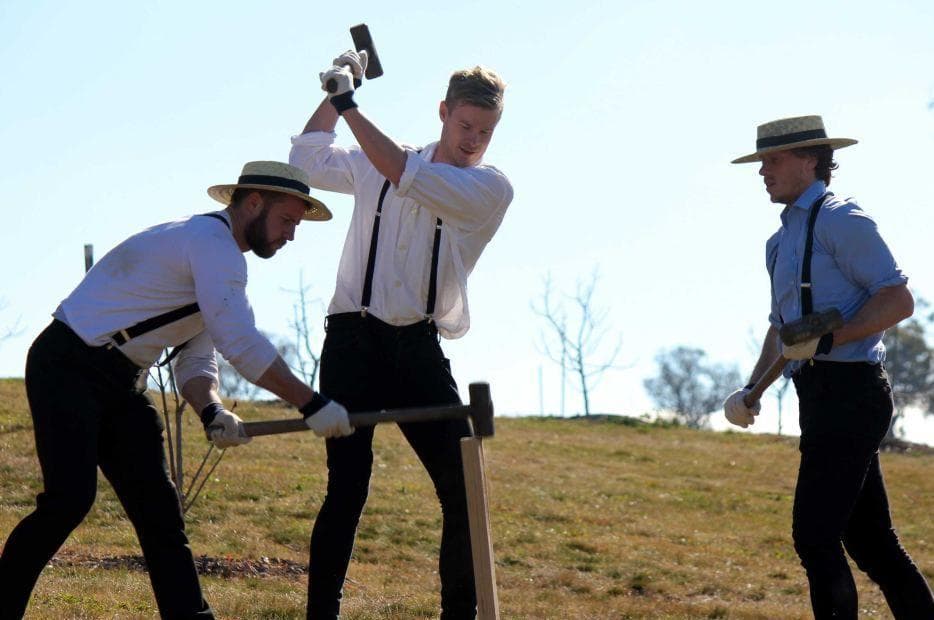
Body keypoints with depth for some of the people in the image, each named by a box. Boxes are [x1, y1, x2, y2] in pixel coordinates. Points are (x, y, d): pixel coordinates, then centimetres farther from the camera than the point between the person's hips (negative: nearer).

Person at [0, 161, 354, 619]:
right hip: (67, 369, -10)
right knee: (70, 498, -20)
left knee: (158, 508, 2)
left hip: (119, 383, 10)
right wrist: (312, 405, -20)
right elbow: (242, 344, -25)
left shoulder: (215, 255, 17)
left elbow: (196, 362, 12)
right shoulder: (211, 242, -15)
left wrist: (211, 411, -10)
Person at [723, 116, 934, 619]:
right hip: (822, 396, 9)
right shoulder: (781, 240, 20)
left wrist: (827, 340, -23)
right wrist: (753, 389, 16)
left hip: (849, 392, -9)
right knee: (869, 539, 11)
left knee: (815, 535, -11)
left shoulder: (839, 219, -9)